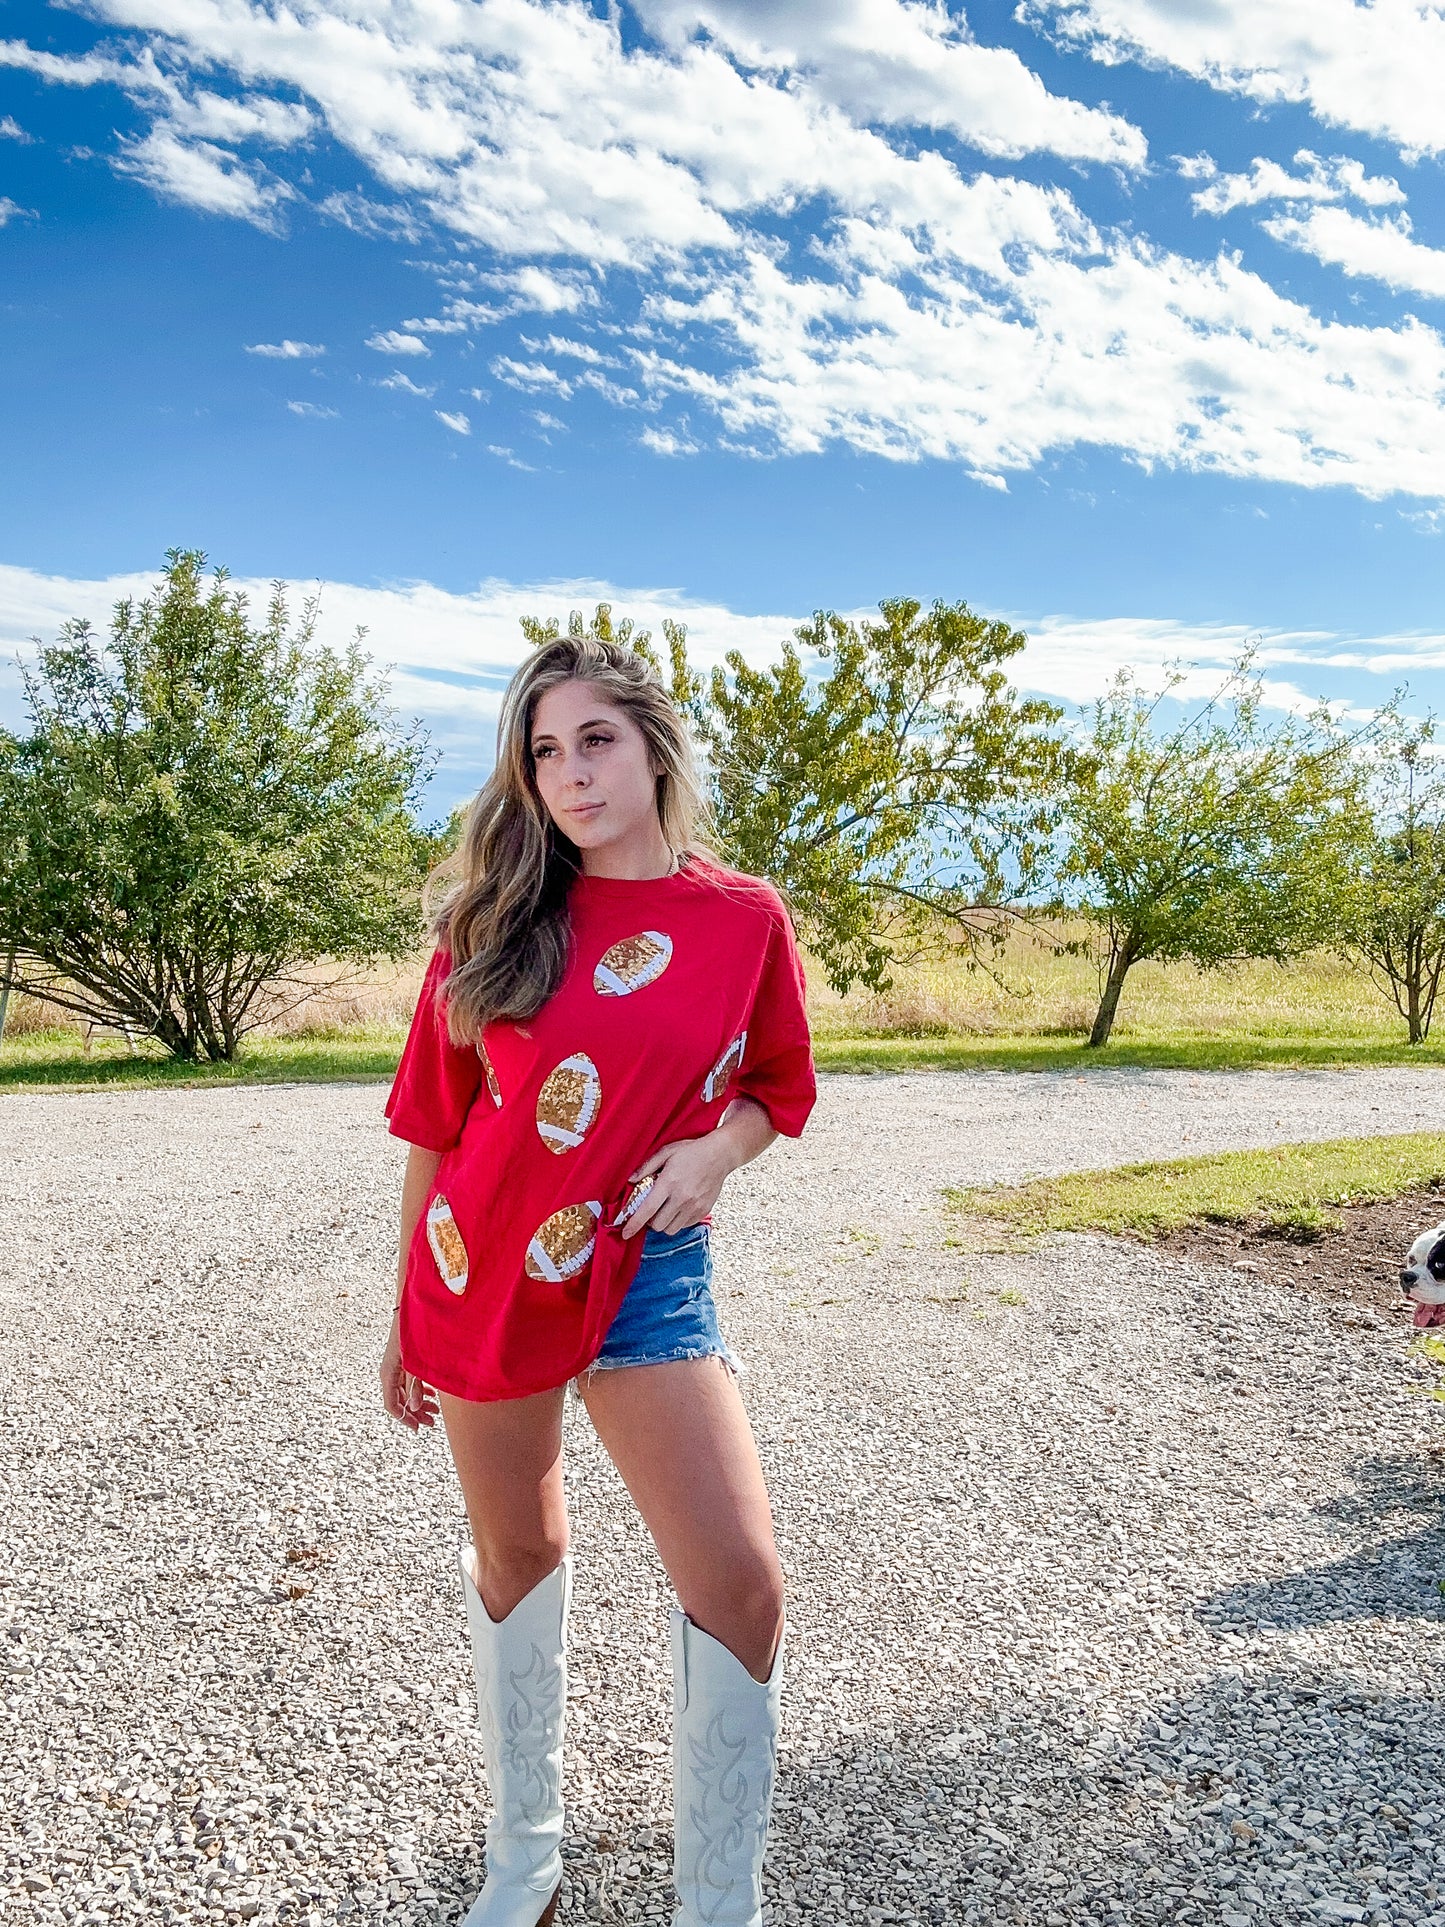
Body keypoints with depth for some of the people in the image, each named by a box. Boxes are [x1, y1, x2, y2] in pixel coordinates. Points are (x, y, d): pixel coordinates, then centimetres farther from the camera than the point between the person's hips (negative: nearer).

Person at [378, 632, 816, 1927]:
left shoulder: (744, 920, -5)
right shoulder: (500, 920, -3)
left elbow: (777, 1090, 10)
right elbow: (435, 1124, 4)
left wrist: (715, 1151, -13)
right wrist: (411, 1316, 9)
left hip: (645, 1275, -1)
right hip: (485, 1272, 2)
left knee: (740, 1583, -12)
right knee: (518, 1552, 16)